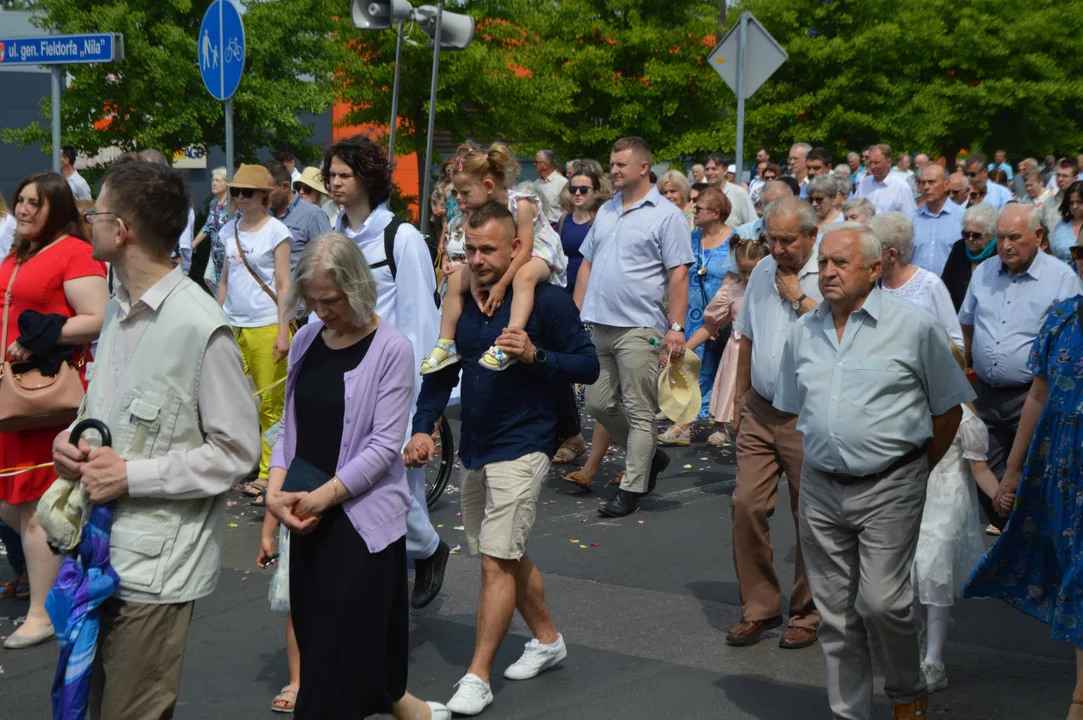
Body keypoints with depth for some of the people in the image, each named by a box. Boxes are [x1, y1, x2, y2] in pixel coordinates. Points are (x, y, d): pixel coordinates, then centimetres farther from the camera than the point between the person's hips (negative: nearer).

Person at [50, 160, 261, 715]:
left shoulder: (200, 326, -17)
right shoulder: (119, 310, 8)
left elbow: (236, 452, -14)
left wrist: (132, 475, -18)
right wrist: (72, 439, 0)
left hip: (154, 566, -8)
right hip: (103, 550, 8)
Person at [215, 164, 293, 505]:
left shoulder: (276, 231, -3)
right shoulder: (229, 230, 12)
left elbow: (283, 285, -6)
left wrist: (282, 332, -11)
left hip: (266, 326, -5)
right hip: (234, 326, 5)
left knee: (270, 404, -1)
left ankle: (268, 475, 4)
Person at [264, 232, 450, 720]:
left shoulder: (391, 349, -11)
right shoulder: (306, 341, 7)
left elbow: (384, 445, -14)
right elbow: (291, 425, 11)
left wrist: (324, 495, -19)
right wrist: (276, 489, -4)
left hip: (363, 517, -6)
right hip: (307, 515, 6)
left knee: (341, 639, -4)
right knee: (314, 631, 12)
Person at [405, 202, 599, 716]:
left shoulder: (546, 301, -11)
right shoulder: (463, 301, 7)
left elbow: (588, 365, -9)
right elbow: (442, 370, 13)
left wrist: (535, 355, -25)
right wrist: (423, 427, 1)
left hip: (522, 446, -7)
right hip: (475, 447, 7)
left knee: (497, 562, -9)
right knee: (509, 555, 17)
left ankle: (477, 678, -5)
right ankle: (547, 639, 36)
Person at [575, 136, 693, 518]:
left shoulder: (666, 215, -5)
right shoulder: (606, 211, 16)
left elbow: (678, 275, -9)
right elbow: (587, 264, 20)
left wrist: (676, 327, -15)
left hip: (639, 328, -7)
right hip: (600, 325, 7)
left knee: (639, 412, -2)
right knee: (599, 404, 11)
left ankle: (631, 488, 5)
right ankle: (649, 456, 29)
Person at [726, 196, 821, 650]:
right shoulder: (762, 272, 12)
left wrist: (798, 297, -14)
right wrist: (739, 396, 21)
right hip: (760, 410, 5)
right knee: (747, 505, -2)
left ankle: (807, 613, 17)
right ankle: (759, 607, 11)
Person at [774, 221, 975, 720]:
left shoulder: (913, 326, -5)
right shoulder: (803, 332, 8)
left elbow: (948, 409, 2)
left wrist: (918, 472, 7)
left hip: (888, 489, -4)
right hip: (819, 488, 5)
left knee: (881, 603, -12)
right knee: (835, 612, 8)